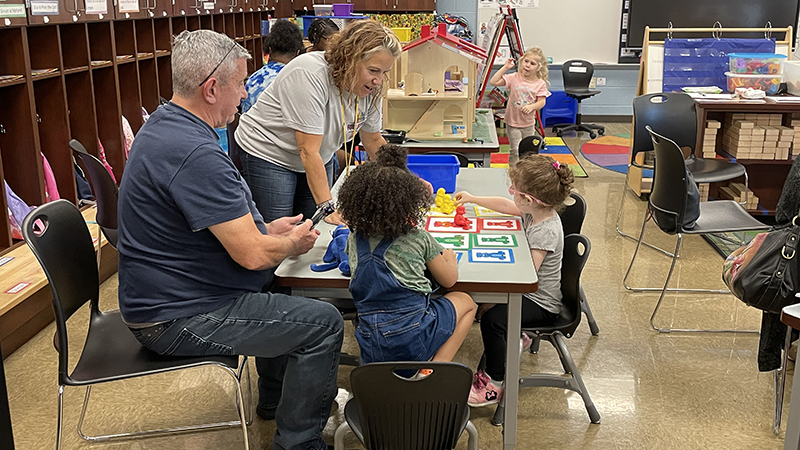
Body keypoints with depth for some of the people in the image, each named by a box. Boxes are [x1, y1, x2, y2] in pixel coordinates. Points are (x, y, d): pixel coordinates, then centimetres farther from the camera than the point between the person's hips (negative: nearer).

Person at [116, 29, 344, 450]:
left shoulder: (163, 126, 6)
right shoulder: (196, 154, -29)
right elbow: (252, 255, -28)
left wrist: (267, 230, 9)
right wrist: (293, 243, -6)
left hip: (161, 295, 11)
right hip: (175, 319, -11)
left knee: (283, 288, 26)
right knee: (323, 323, -10)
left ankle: (276, 396, 40)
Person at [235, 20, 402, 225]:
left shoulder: (371, 89, -9)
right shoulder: (310, 74, -30)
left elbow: (373, 140, 7)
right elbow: (308, 151, -33)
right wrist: (328, 207, -35)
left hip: (319, 160, 7)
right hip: (268, 155, -6)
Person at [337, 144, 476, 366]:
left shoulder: (355, 239, 3)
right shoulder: (419, 239, -6)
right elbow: (449, 279, 5)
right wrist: (449, 257, 27)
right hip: (413, 339, -5)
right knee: (466, 302, 18)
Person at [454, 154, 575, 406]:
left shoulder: (545, 231, -32)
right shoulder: (538, 211, -3)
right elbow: (505, 206, 16)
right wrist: (472, 199, 19)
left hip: (542, 304, -10)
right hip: (530, 291, 10)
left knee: (492, 319, -26)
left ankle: (495, 384, -13)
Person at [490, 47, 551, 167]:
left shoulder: (540, 84, -7)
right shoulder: (514, 78, -11)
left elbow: (541, 102, -6)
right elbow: (493, 82, -16)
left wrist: (532, 107, -27)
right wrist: (505, 67, -19)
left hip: (529, 124, 2)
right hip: (513, 122, -2)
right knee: (515, 150, -4)